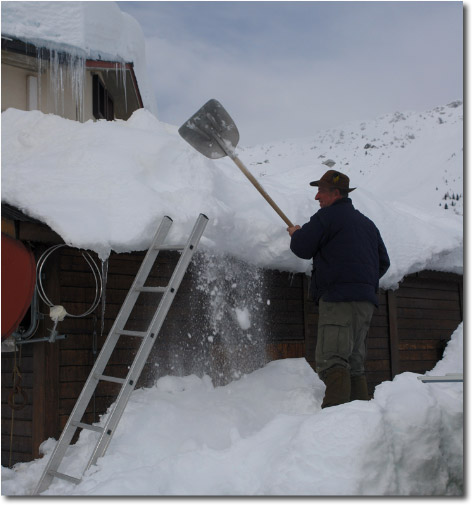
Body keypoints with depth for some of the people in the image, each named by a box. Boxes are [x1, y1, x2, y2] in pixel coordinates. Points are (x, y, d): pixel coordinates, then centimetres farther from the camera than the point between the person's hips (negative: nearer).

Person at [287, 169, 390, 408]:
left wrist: (296, 233, 16)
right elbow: (383, 262, 27)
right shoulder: (367, 223, 25)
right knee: (354, 365, 12)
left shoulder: (328, 215, -2)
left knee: (332, 361, -17)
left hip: (339, 298, -9)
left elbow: (302, 249, -4)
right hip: (365, 301, 9)